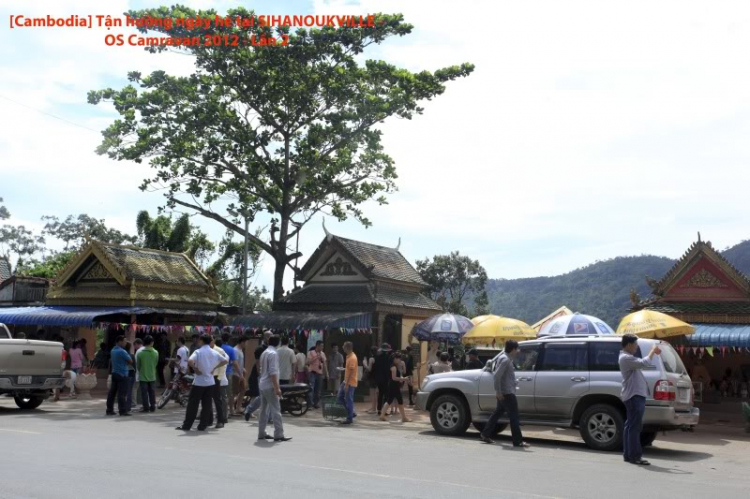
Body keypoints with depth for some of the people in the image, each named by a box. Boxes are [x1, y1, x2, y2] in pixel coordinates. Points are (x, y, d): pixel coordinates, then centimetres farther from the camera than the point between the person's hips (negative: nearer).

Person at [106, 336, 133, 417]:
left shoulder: (113, 351, 12)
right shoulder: (122, 351, -16)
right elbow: (130, 361, -11)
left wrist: (125, 362, 9)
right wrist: (128, 355, 7)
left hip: (114, 373, 9)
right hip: (122, 374, -9)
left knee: (112, 392, 10)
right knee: (122, 393, -7)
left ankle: (109, 410, 14)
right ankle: (123, 411, -6)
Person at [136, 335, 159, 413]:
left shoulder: (139, 352, -12)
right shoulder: (155, 352, -7)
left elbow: (137, 365, -3)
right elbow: (156, 364, 3)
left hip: (143, 376, -2)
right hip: (152, 376, 2)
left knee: (144, 393, 4)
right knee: (152, 392, 12)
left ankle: (146, 408, 4)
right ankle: (152, 407, 15)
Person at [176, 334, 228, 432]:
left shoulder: (198, 352, -10)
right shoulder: (214, 353, 6)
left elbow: (190, 361, -27)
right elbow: (225, 361, 12)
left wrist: (195, 368, -11)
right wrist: (214, 368, 10)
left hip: (199, 382, -4)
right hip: (210, 382, 4)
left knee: (193, 404, 2)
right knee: (207, 405, 8)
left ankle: (186, 425, 6)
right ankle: (203, 426, 8)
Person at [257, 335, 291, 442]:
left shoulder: (264, 353, 14)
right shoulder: (273, 353, -14)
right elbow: (273, 372, -20)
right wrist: (277, 388, -21)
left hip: (262, 385, 9)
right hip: (270, 386, -9)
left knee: (264, 410, 12)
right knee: (276, 410, -8)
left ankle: (261, 434, 15)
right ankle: (278, 435, -10)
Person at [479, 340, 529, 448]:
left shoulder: (505, 357, 14)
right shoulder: (505, 359, -17)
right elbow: (497, 375, -24)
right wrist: (498, 391, -22)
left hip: (504, 393, 10)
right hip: (507, 393, -10)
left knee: (498, 413, 16)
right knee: (514, 417, -6)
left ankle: (485, 434, 21)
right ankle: (518, 441, -2)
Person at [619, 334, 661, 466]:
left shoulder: (627, 357, 19)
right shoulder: (626, 358, -15)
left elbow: (642, 364, 24)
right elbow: (645, 363, -25)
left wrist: (653, 352, 14)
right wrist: (653, 350, -11)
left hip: (633, 396, 11)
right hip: (634, 396, -11)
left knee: (630, 425, 10)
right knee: (635, 426, -10)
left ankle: (628, 454, 13)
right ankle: (635, 456, -9)